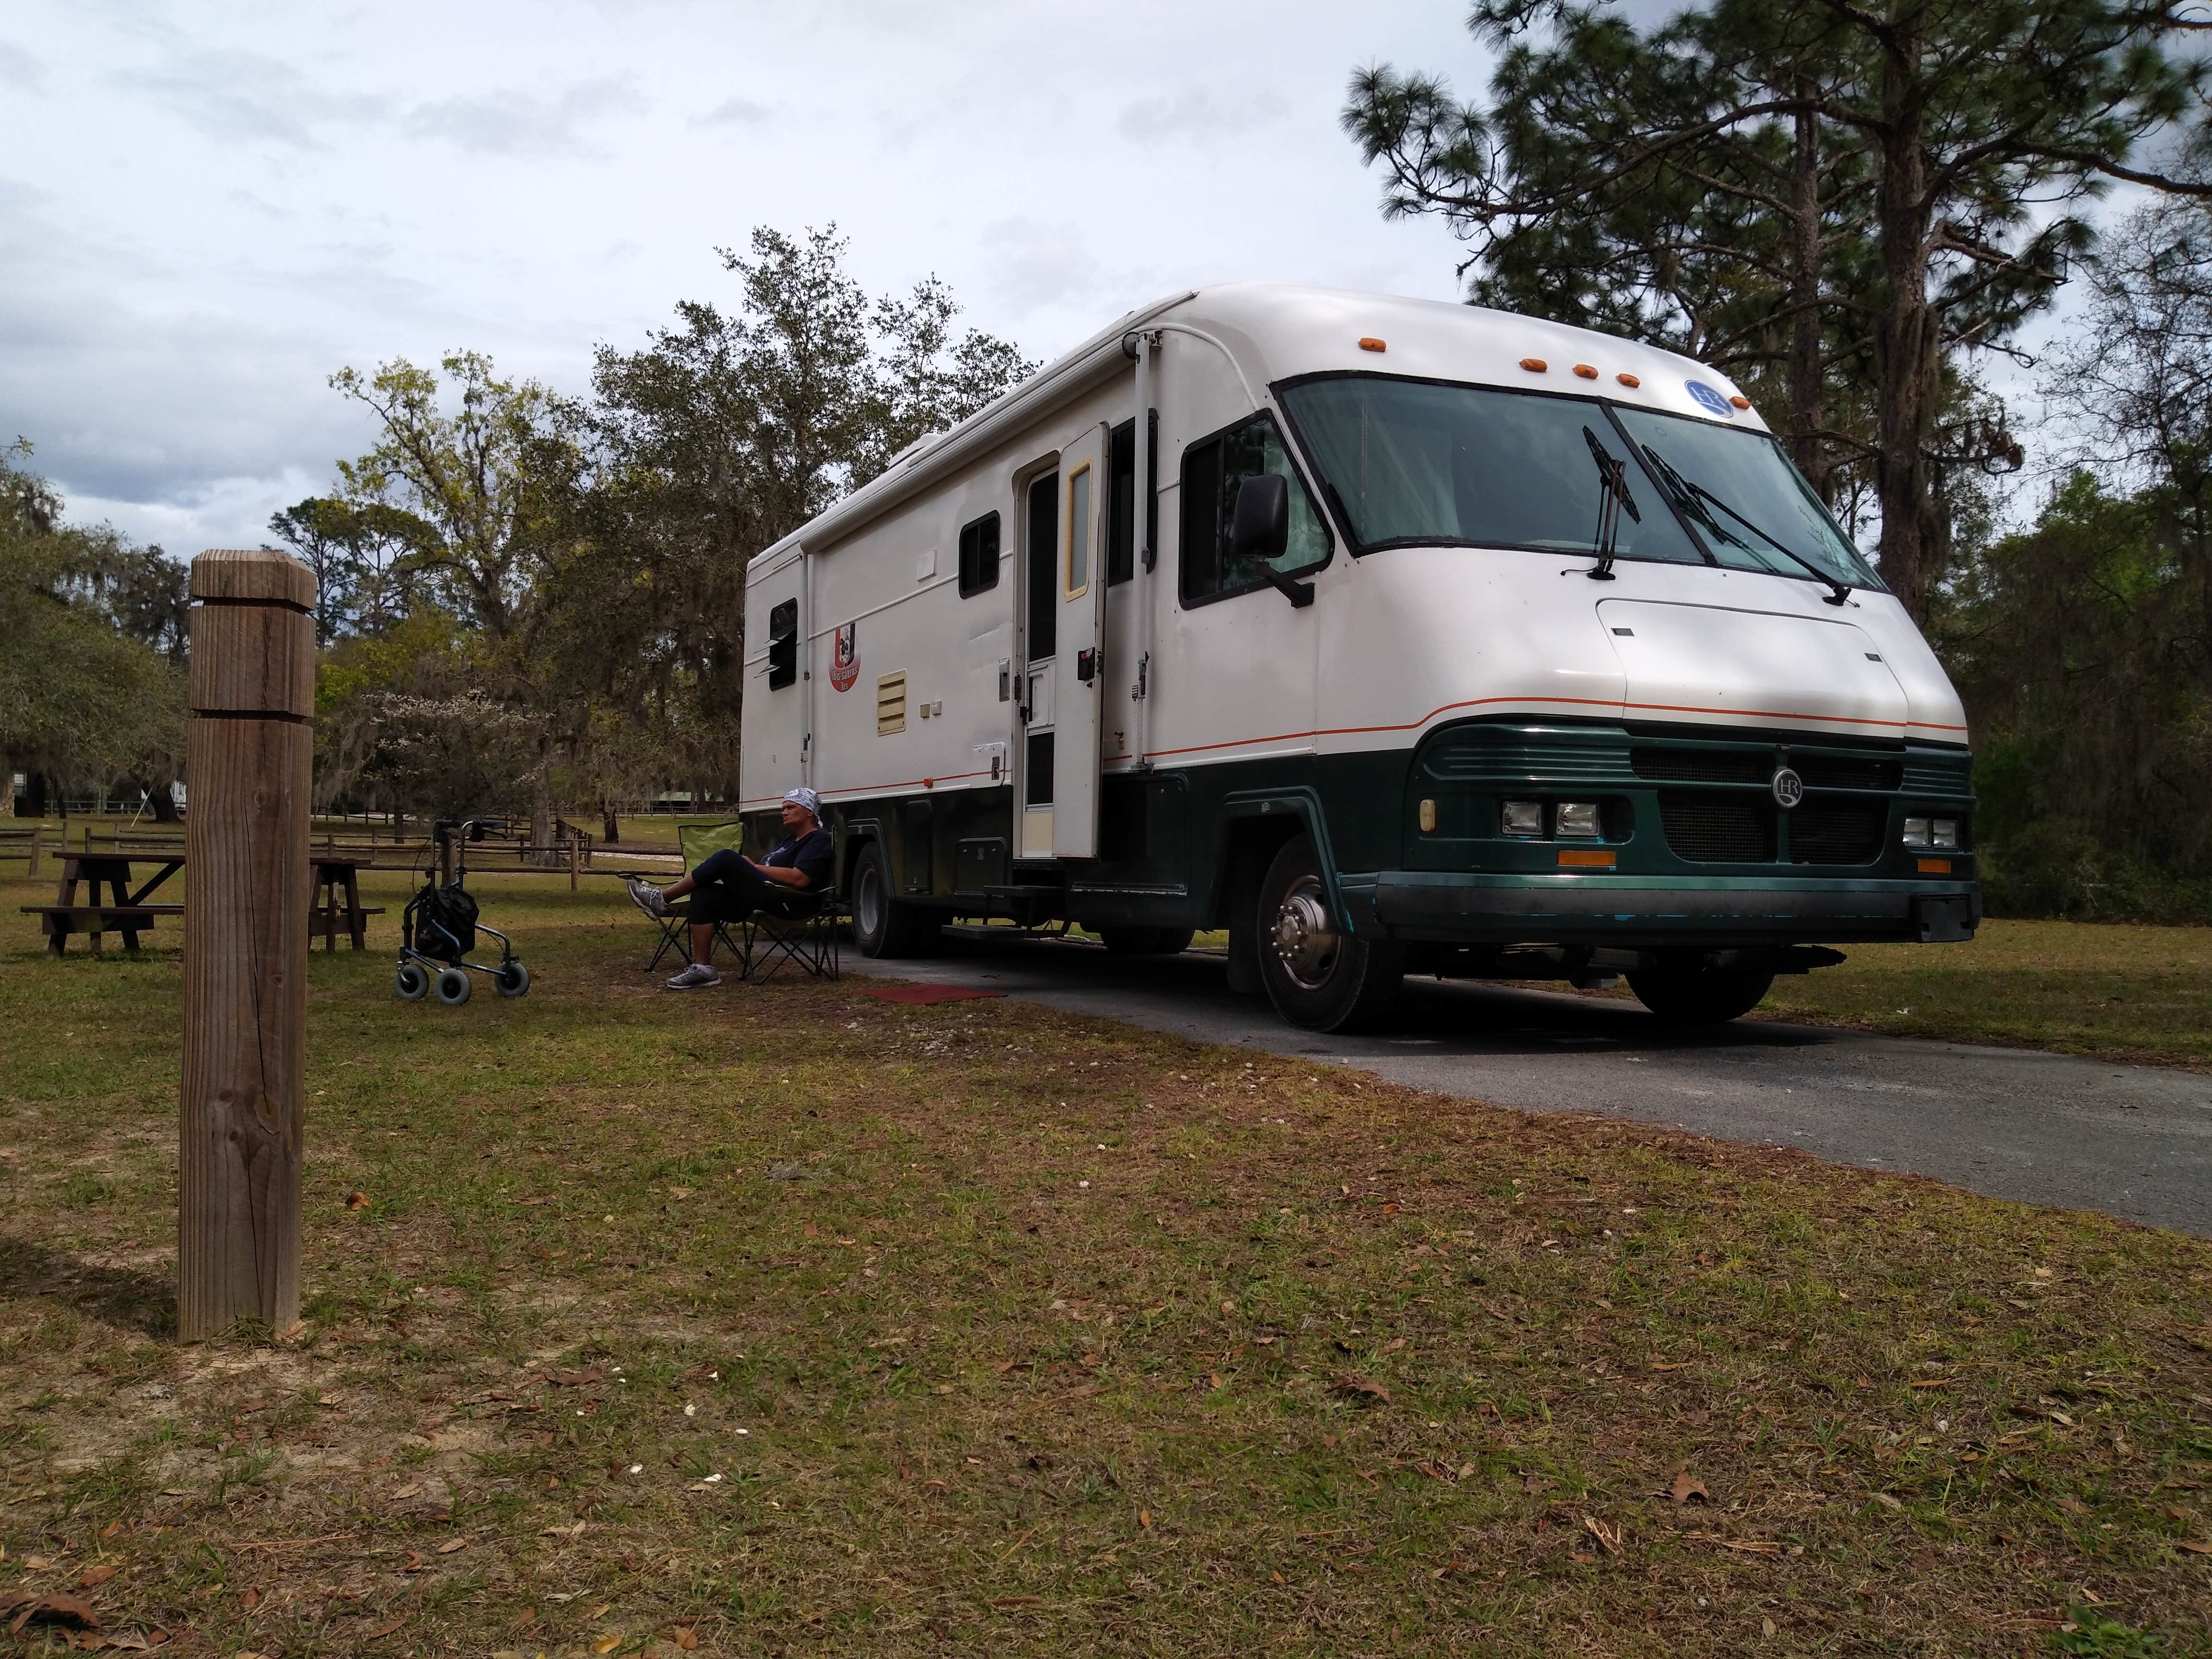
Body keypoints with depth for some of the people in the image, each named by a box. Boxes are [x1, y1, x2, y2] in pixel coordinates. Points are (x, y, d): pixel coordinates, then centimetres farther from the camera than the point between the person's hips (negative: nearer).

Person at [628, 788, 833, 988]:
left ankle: (661, 899, -10)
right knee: (703, 895, -9)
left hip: (788, 902, -10)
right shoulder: (791, 840, 29)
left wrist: (755, 867, -8)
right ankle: (702, 968, -12)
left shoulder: (819, 840, -1)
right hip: (766, 898, 10)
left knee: (727, 859, -20)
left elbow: (799, 879, -16)